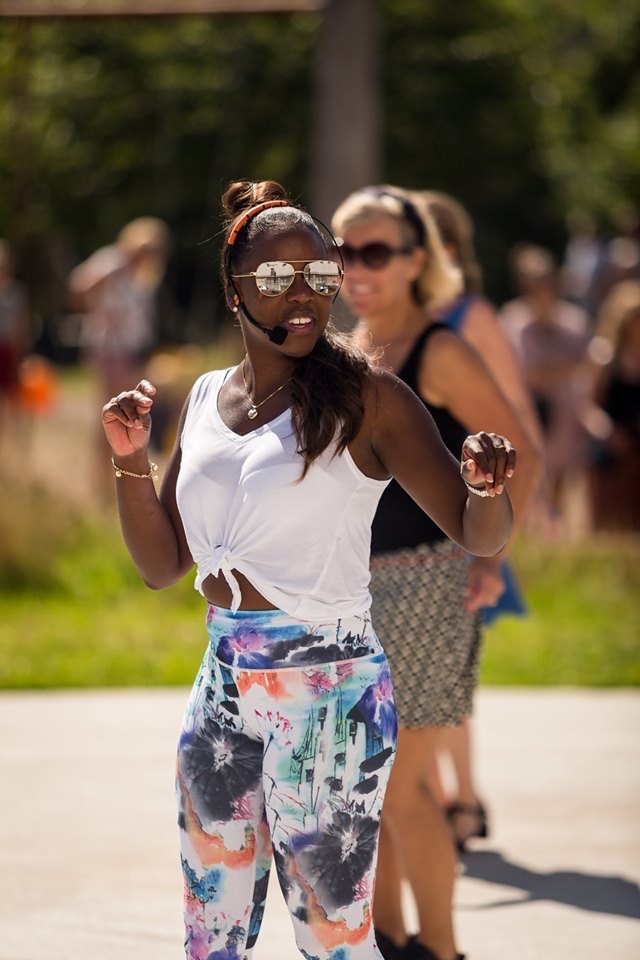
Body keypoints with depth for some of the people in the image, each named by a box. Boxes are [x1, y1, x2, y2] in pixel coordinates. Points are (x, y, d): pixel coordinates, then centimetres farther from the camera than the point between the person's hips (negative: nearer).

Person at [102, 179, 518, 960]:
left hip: (326, 693, -6)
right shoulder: (205, 399, 10)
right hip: (223, 684, 6)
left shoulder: (363, 396, -7)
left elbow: (478, 535, -8)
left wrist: (487, 488, -29)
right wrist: (130, 459, 0)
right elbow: (161, 565, 14)